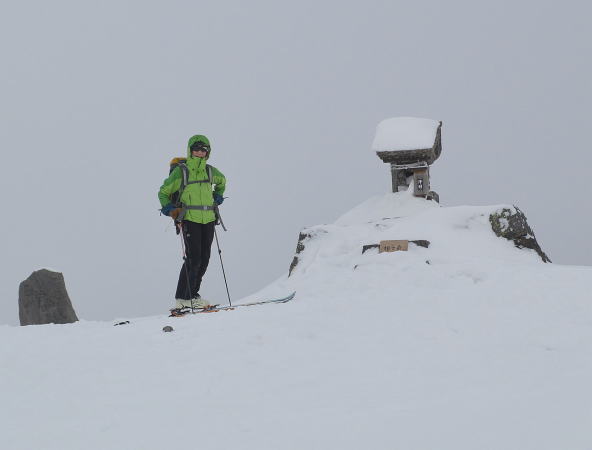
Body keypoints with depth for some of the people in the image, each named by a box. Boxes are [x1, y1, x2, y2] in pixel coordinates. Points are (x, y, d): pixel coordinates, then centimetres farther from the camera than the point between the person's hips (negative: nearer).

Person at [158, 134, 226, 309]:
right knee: (193, 258, -13)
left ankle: (191, 295, 13)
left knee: (204, 259, 4)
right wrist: (170, 210, -7)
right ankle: (183, 298, -8)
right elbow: (163, 192, 6)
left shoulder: (210, 171, 9)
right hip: (189, 219, -6)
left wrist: (217, 198, 21)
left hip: (208, 219, 6)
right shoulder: (181, 172, -4)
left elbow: (222, 181, 33)